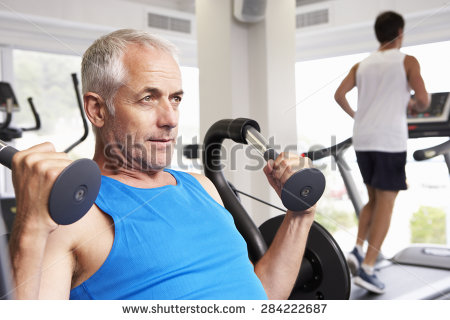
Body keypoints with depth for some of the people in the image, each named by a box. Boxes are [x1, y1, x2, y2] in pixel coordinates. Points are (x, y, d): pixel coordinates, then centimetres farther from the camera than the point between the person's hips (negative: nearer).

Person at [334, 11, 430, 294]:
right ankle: (367, 268, -5)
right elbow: (423, 100, -7)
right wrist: (413, 106, 15)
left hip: (363, 141, 5)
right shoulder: (407, 61, 1)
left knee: (374, 200, 20)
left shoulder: (362, 65, 15)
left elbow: (339, 95, 6)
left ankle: (358, 250, 6)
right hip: (390, 142, -5)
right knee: (385, 204, -1)